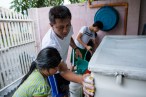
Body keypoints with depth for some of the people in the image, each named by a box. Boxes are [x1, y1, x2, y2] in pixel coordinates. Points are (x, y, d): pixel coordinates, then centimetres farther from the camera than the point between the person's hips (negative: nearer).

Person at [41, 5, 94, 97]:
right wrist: (81, 79, -60)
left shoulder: (68, 28, -23)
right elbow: (63, 71, -43)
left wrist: (76, 48, -9)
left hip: (62, 64, 6)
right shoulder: (49, 44, -43)